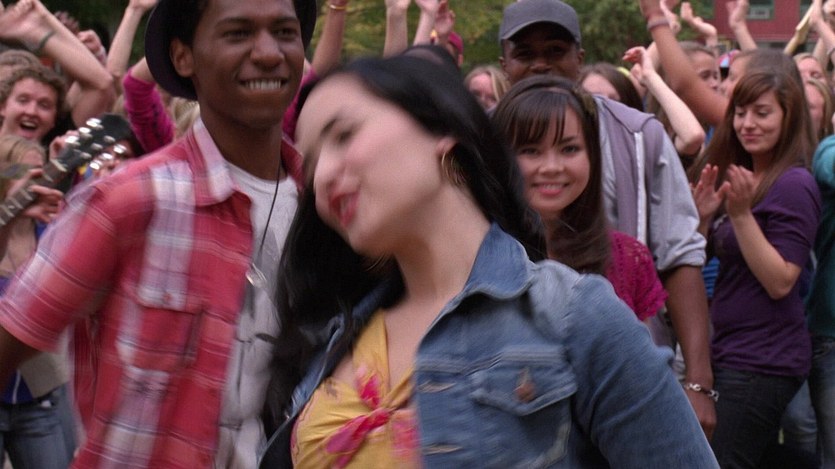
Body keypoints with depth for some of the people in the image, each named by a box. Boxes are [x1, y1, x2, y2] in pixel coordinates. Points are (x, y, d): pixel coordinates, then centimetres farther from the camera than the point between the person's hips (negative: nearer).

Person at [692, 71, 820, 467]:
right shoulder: (742, 177, 13)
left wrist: (741, 214, -24)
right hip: (730, 352, 9)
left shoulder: (794, 185, -14)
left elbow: (780, 282, -20)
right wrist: (703, 217, -4)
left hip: (762, 363, -9)